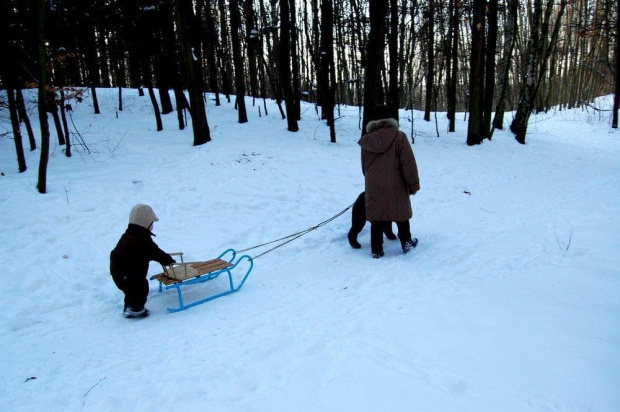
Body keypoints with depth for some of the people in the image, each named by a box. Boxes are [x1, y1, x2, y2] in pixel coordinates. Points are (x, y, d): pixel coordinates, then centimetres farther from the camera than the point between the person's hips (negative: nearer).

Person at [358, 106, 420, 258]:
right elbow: (408, 164, -11)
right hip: (395, 187, -2)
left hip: (374, 188, 2)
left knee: (377, 219, 9)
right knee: (401, 215, 17)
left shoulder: (367, 141, 1)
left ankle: (377, 250, 14)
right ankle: (406, 243, 30)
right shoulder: (398, 137, -11)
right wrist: (413, 184, -3)